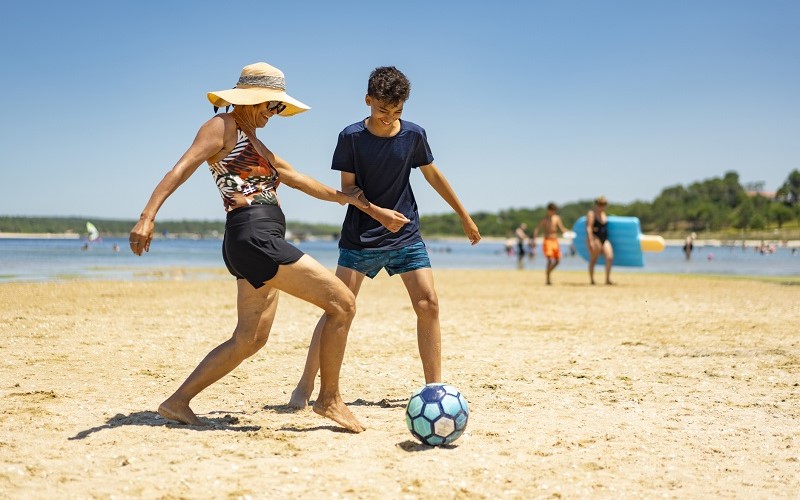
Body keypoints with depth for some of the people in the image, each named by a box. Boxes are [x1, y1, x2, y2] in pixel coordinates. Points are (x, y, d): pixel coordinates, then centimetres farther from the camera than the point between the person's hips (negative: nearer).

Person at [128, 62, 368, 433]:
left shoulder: (252, 140, 25)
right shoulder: (223, 126, -2)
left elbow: (291, 176, 35)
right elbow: (181, 169, -14)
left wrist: (340, 196, 43)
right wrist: (148, 217, -27)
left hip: (262, 243, 10)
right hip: (255, 238, -10)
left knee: (249, 340, 13)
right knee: (342, 303, -8)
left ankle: (178, 402, 17)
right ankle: (329, 399, 1)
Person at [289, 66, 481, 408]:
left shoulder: (413, 135, -2)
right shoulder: (351, 137, -9)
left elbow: (433, 176, 11)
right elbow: (347, 190, -7)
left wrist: (464, 216, 16)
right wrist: (378, 213, -24)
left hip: (406, 235, 3)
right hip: (360, 238, -2)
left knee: (428, 304, -8)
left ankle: (434, 388, 2)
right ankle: (305, 385, 3)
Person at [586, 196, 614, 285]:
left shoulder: (603, 213, 16)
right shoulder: (592, 213, -8)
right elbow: (589, 228, -17)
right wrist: (591, 241, -24)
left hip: (604, 239, 7)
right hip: (595, 238, -7)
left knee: (610, 257, -8)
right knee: (593, 260, -2)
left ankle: (608, 279, -6)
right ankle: (591, 280, 7)